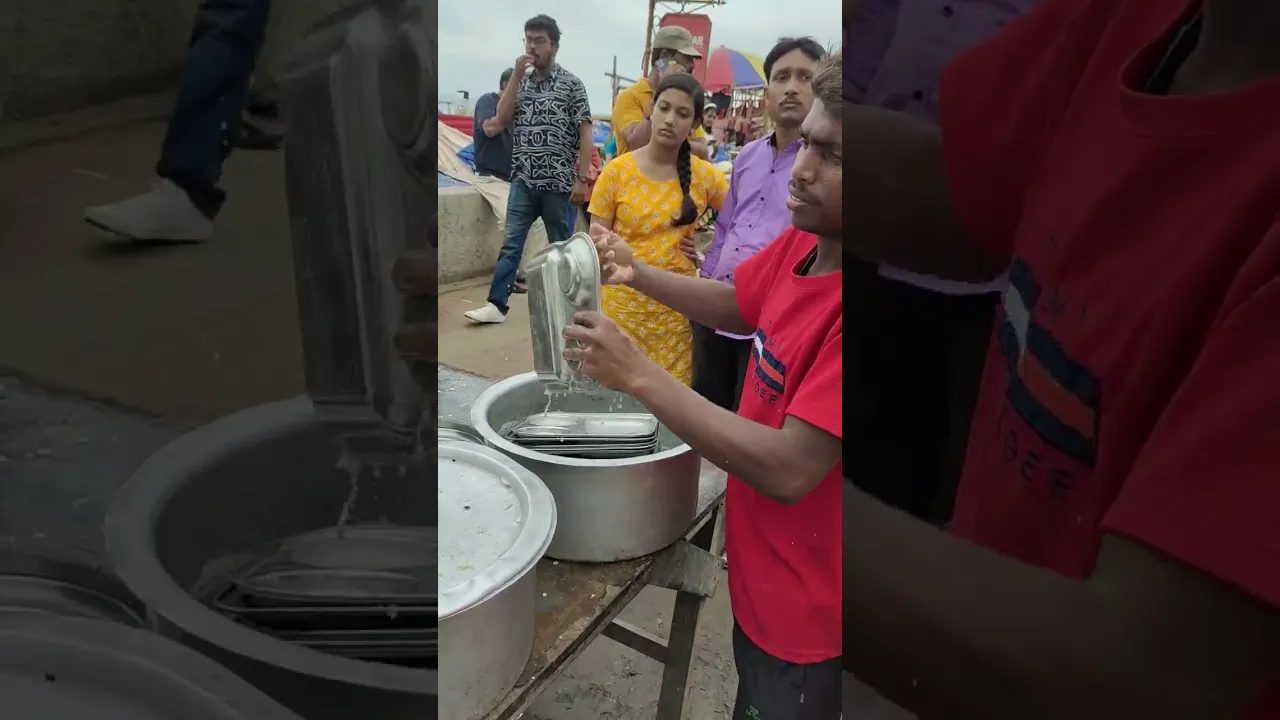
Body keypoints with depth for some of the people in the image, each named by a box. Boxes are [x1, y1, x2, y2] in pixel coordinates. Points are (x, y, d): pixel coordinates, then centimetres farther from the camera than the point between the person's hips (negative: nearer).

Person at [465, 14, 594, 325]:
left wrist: (581, 178, -11)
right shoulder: (520, 82, 11)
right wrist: (517, 75, -6)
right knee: (511, 243, 1)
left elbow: (585, 134, -4)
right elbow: (501, 119, -1)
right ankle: (496, 304, 4)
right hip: (523, 181, 4)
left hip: (558, 183, -3)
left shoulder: (571, 84, -2)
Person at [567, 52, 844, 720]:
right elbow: (737, 305, 11)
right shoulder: (800, 240, -8)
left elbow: (790, 470, -33)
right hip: (759, 568, 7)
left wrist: (638, 375, -30)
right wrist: (638, 274, -6)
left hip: (805, 605, -7)